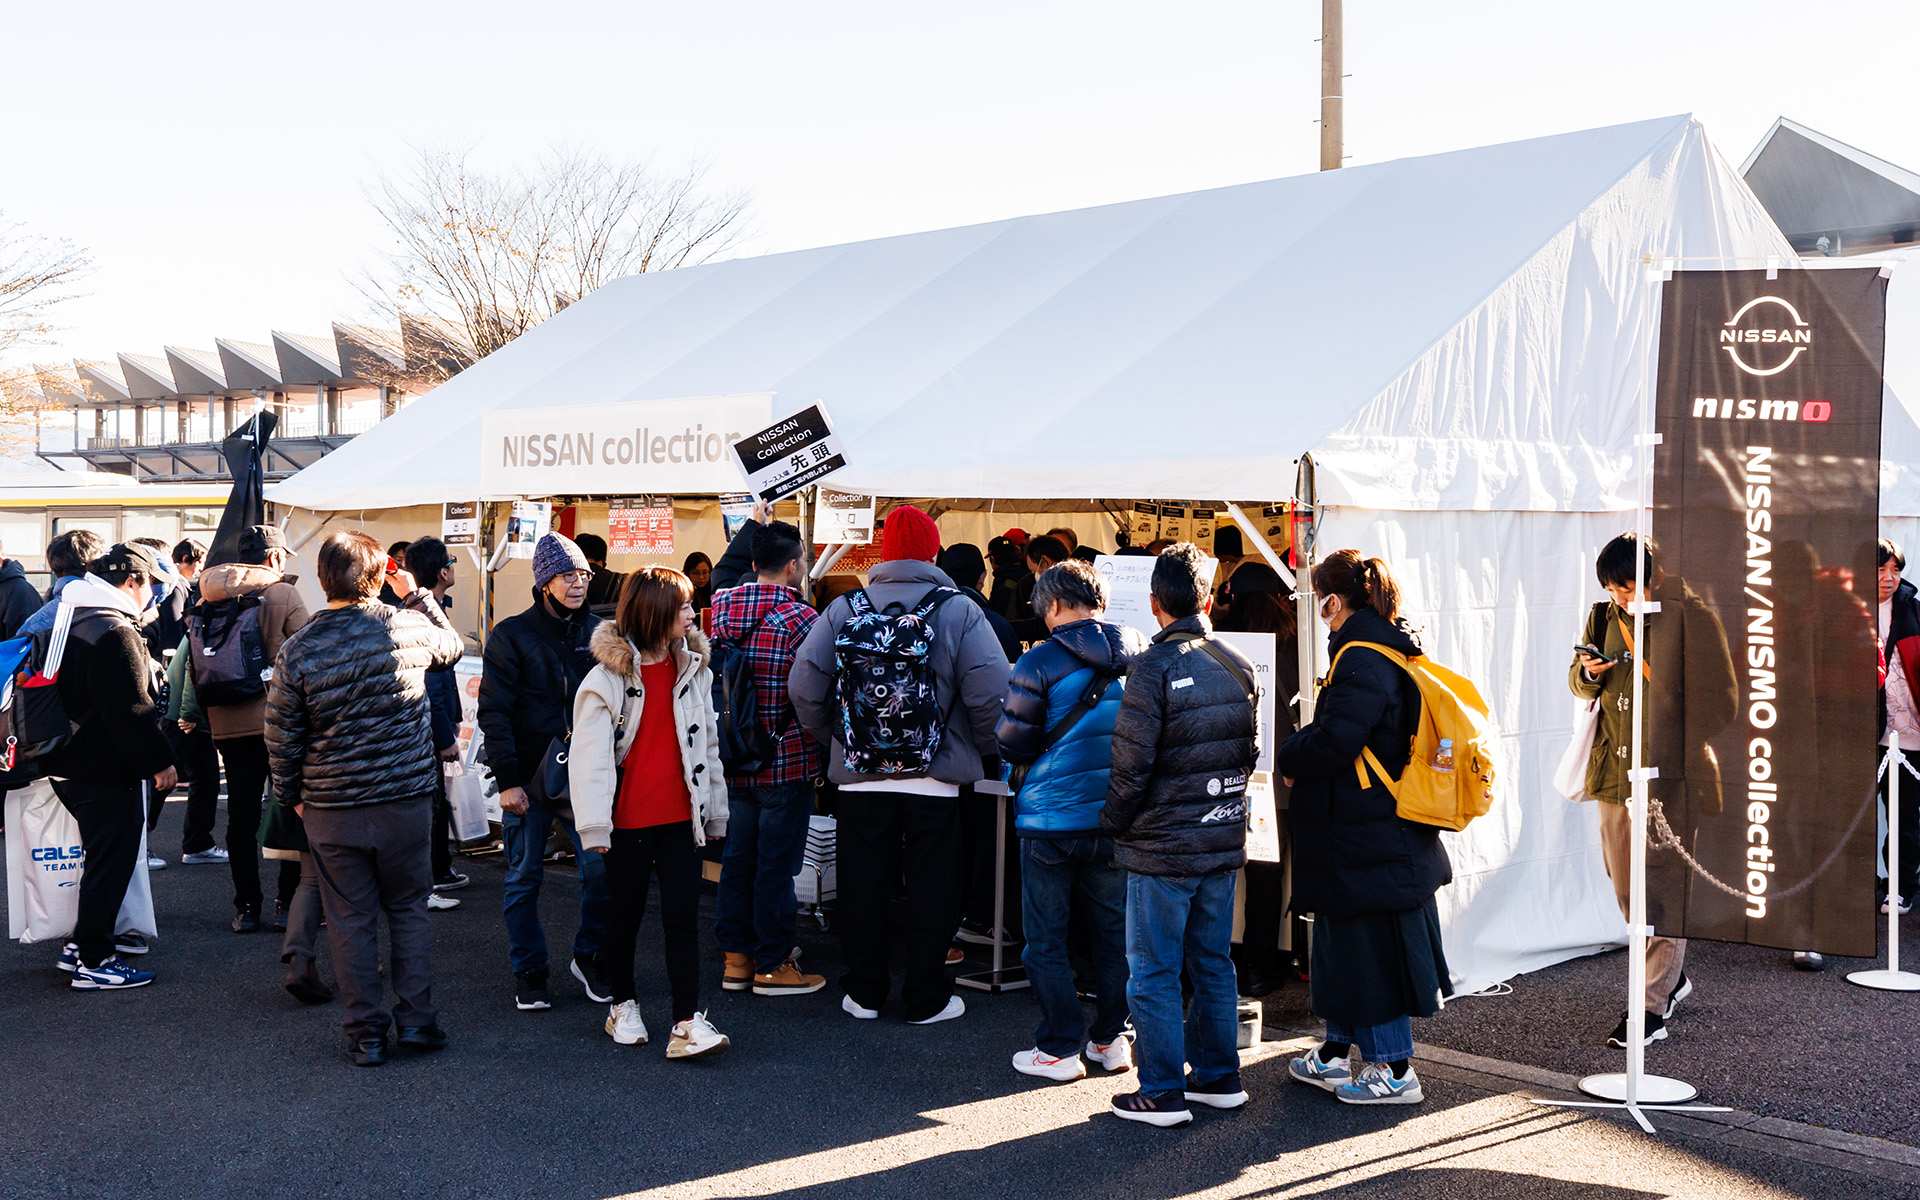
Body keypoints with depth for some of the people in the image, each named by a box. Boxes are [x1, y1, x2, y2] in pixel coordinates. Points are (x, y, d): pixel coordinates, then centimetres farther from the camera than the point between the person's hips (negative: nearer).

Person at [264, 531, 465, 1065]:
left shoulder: (297, 651, -9)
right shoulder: (410, 629, -8)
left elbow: (281, 737, -3)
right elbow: (451, 646, 16)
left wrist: (291, 796, 12)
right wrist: (417, 595, 24)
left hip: (331, 810, 0)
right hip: (406, 800, 1)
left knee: (350, 921, 9)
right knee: (408, 910, 15)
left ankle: (366, 1034, 14)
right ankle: (417, 1019, 17)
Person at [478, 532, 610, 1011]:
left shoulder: (597, 632, 6)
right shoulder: (511, 635, -3)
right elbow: (495, 713, -6)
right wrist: (507, 779, -12)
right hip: (529, 777, -2)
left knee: (600, 869, -3)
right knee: (523, 878, 6)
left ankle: (589, 958, 17)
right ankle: (529, 972, 19)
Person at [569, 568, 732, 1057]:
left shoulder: (692, 669, 8)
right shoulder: (608, 676, -9)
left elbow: (707, 742, 15)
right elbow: (589, 754, -11)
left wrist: (715, 809, 16)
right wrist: (594, 824, -16)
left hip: (679, 815, 4)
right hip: (629, 818, -3)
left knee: (683, 917, -2)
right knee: (625, 915, 11)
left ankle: (688, 1024, -3)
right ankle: (622, 1006, 30)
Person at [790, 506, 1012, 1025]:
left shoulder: (844, 609, -1)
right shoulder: (960, 612, -6)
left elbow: (803, 686, -3)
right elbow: (991, 690, -13)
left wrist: (834, 740, 12)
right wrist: (980, 749, 4)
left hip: (860, 778, 2)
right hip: (936, 779, -2)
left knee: (864, 888, 12)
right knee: (932, 891, 9)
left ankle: (864, 992, 21)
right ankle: (926, 998, 16)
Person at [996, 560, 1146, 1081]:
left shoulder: (1040, 662, -13)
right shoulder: (1141, 657, 0)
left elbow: (1011, 744, -8)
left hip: (1052, 818, -4)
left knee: (1046, 938, 6)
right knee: (1113, 930, 16)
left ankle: (1060, 1048, 9)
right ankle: (1112, 1038, 23)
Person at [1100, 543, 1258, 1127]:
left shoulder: (1154, 667, -16)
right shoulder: (1239, 666, 4)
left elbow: (1131, 761, -16)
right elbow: (1250, 752, 12)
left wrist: (1114, 823, -2)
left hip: (1162, 844, -6)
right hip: (1224, 839, 7)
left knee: (1154, 970, 2)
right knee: (1213, 962, 17)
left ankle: (1161, 1093, 6)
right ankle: (1219, 1077, 25)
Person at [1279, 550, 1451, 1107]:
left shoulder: (1362, 661, -20)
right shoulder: (1394, 651, 11)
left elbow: (1332, 743, -26)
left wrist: (1288, 759, -7)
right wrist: (1302, 750, 9)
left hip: (1366, 839, -10)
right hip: (1389, 831, 10)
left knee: (1370, 948, 0)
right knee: (1345, 941, 18)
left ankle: (1395, 1071, 10)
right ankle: (1335, 1054, 29)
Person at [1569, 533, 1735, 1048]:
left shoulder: (1692, 617, -8)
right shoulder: (1605, 616, 9)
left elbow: (1718, 698, -6)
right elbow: (1580, 684, 18)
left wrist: (1689, 754, -11)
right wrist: (1588, 673, -5)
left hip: (1669, 773, -6)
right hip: (1614, 770, 6)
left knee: (1662, 890, -4)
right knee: (1626, 888, 13)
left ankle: (1653, 1007, 1)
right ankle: (1672, 975, 34)